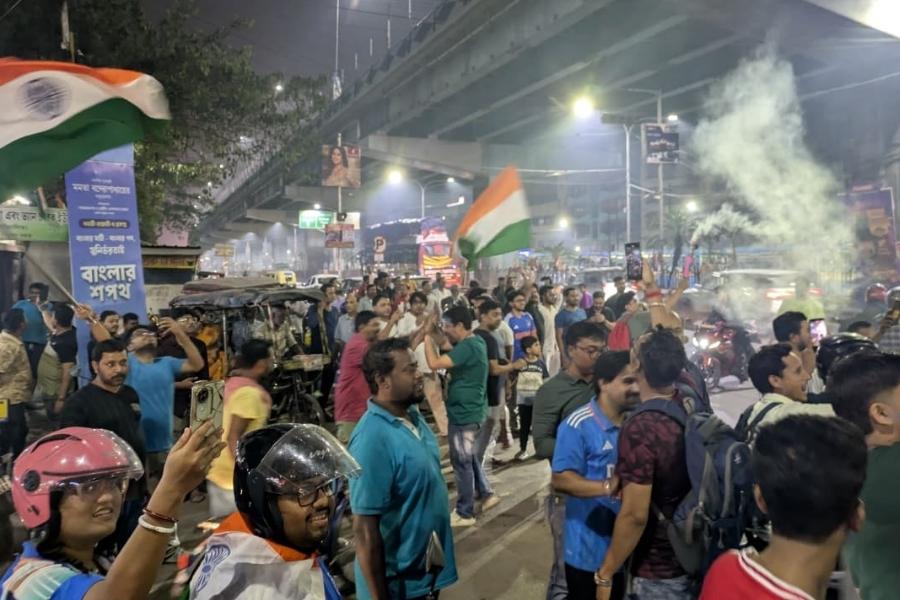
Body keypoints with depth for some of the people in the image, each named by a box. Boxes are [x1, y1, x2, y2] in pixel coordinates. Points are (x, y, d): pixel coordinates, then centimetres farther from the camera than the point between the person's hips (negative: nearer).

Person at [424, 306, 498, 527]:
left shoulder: (467, 347, -25)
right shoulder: (474, 341, 5)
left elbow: (434, 363, -31)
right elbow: (449, 348, 18)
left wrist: (427, 335, -21)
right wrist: (433, 334, 4)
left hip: (464, 413, -10)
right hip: (470, 410, 10)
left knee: (462, 462, 2)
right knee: (470, 458, 24)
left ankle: (465, 513, 14)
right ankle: (486, 494, 33)